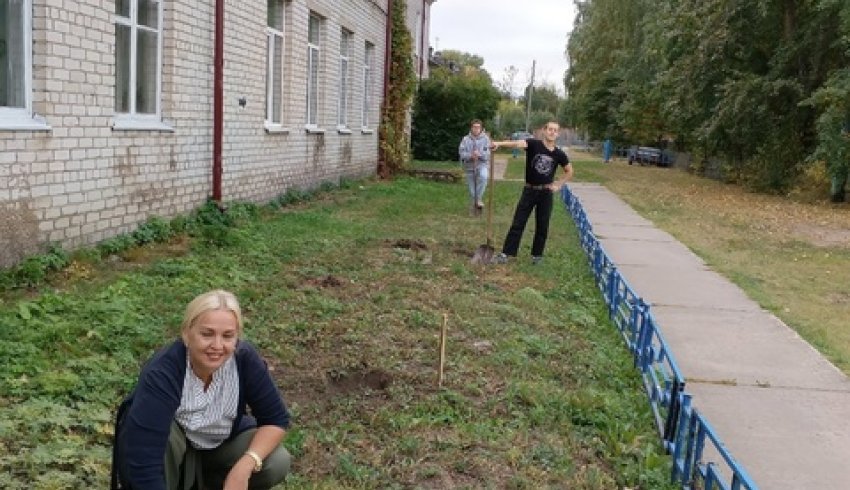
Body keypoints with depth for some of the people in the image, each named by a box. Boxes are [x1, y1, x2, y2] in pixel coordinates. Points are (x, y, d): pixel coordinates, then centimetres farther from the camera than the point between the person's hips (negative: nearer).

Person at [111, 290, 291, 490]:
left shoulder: (245, 359, -25)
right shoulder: (162, 373, -35)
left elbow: (276, 418, -17)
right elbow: (142, 464, -40)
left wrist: (244, 467, -31)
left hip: (220, 447, 4)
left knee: (277, 463, -21)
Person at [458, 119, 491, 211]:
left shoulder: (485, 139, -2)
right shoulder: (466, 139, 1)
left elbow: (488, 153, -10)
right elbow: (461, 152, -6)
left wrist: (480, 154, -28)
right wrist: (470, 155, -23)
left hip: (482, 164, -2)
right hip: (469, 166, 2)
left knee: (483, 176, -34)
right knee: (472, 189, 7)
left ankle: (479, 198, -20)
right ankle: (475, 204, 27)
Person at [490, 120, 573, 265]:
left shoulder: (559, 154, -1)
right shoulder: (533, 144, -9)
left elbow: (569, 171, 15)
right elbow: (518, 143, -29)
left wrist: (559, 185, 3)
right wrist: (500, 143, -46)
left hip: (546, 193, 2)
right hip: (529, 191, -2)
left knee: (542, 226, 8)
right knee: (518, 223, 0)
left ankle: (537, 255, 22)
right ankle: (506, 253, 5)